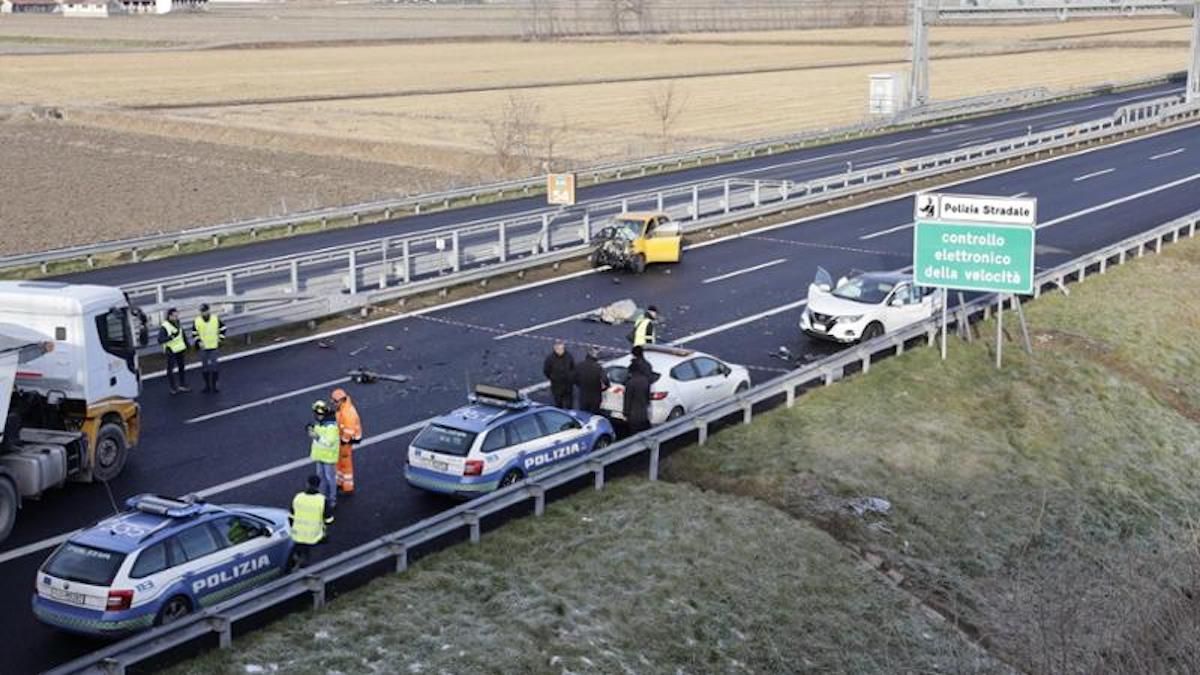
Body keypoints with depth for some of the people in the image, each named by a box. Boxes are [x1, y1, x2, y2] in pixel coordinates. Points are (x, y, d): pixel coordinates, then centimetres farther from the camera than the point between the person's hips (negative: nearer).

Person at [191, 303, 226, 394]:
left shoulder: (216, 319, -7)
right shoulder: (197, 321, -7)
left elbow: (222, 329, 7)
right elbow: (194, 333, 4)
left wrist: (220, 339, 2)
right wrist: (198, 342, -8)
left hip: (214, 346, -1)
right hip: (203, 348, 1)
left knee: (213, 367, 0)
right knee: (204, 367, 8)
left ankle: (213, 386, 11)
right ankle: (207, 385, 21)